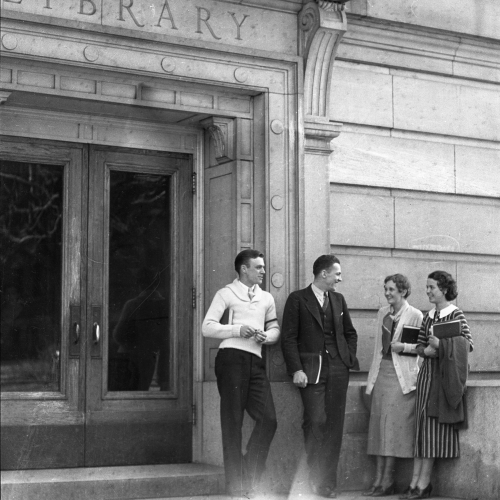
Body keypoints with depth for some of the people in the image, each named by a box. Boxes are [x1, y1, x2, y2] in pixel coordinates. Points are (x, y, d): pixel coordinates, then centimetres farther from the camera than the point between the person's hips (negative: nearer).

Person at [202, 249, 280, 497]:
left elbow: (275, 328, 25)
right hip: (232, 358, -5)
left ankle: (250, 479, 9)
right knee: (232, 422, -2)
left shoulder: (267, 298, 20)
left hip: (256, 362, 5)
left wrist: (267, 336, 2)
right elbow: (207, 327, -2)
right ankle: (235, 484, 4)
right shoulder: (226, 294, 4)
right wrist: (237, 330, -13)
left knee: (268, 419, -5)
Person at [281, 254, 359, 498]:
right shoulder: (298, 299, 0)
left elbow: (350, 333, 26)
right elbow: (289, 338, -5)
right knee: (316, 421, -14)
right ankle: (315, 477, 1)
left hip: (338, 370, 5)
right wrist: (296, 370, -13)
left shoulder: (338, 300, 16)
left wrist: (349, 358, 12)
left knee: (334, 425, 1)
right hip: (311, 369, -5)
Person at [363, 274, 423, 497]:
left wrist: (404, 347, -20)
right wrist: (373, 375, 15)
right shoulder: (382, 313, 13)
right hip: (382, 372, 6)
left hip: (402, 376, -6)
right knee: (380, 425, 5)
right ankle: (380, 479, 8)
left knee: (394, 425, -5)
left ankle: (387, 481, 1)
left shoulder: (415, 315, -6)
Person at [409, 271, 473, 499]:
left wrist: (441, 344, -20)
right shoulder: (428, 316, 12)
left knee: (433, 424, -6)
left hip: (445, 375, -6)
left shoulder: (455, 314, -6)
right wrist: (426, 350, -8)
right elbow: (419, 344, 14)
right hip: (427, 373, 6)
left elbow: (468, 344, -11)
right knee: (425, 423, 3)